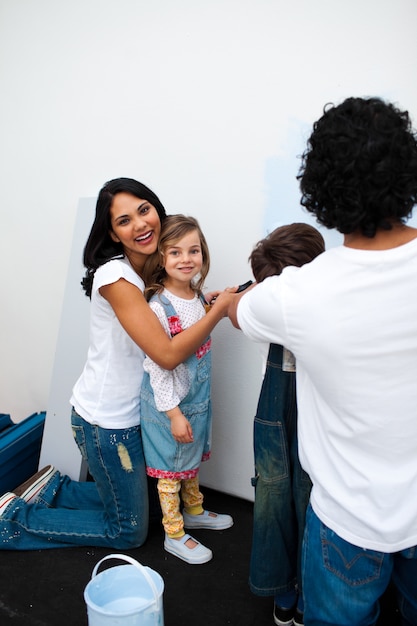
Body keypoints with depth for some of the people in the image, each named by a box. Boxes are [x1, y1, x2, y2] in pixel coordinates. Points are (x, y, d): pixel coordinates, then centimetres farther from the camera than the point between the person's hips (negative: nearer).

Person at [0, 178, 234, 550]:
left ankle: (51, 488, 32)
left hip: (134, 412, 8)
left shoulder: (155, 268, 1)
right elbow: (168, 354, -30)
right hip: (107, 421, -8)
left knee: (134, 501, 25)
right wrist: (218, 310, -23)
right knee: (129, 533, 11)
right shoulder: (115, 276, -26)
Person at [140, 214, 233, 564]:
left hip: (198, 396, 7)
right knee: (171, 469, 11)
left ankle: (194, 511, 48)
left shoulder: (198, 296, -2)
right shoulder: (159, 307, -25)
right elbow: (157, 367, -22)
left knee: (192, 459, 26)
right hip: (170, 402, -7)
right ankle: (174, 535, 30)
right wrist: (173, 413, -20)